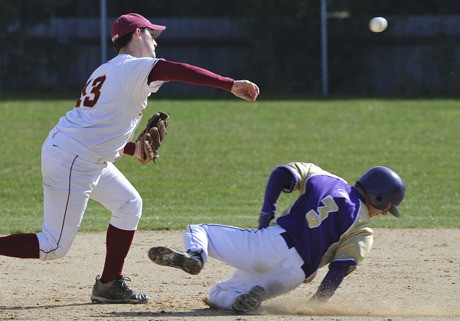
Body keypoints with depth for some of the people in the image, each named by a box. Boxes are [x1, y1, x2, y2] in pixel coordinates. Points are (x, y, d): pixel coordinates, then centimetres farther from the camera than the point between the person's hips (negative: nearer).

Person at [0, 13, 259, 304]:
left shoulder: (106, 71, 18)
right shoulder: (134, 67, -11)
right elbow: (178, 71, -27)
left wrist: (132, 148, 14)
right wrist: (230, 84, -30)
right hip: (71, 162, -10)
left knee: (129, 204, 16)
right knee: (54, 247, -6)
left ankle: (109, 285, 16)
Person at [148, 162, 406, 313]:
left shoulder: (323, 178, 16)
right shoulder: (363, 232, 6)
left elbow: (283, 173, 7)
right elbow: (341, 267, -4)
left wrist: (267, 214, 13)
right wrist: (317, 304, 4)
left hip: (272, 242, 0)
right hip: (293, 275, 0)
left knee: (197, 230, 16)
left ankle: (195, 255, -24)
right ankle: (257, 296, -18)